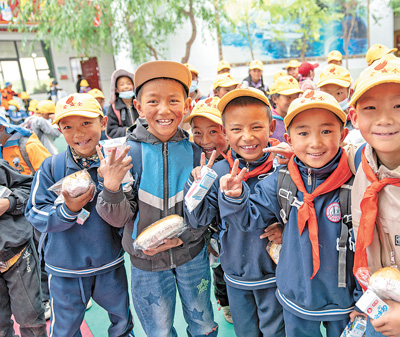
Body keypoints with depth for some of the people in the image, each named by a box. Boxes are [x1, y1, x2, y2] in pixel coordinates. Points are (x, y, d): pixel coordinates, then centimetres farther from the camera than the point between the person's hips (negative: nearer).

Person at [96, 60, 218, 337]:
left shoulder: (195, 150, -11)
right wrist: (112, 188, -32)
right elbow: (119, 219, -13)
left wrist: (180, 236, -17)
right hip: (146, 262, -1)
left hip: (192, 254, 1)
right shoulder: (126, 153, -14)